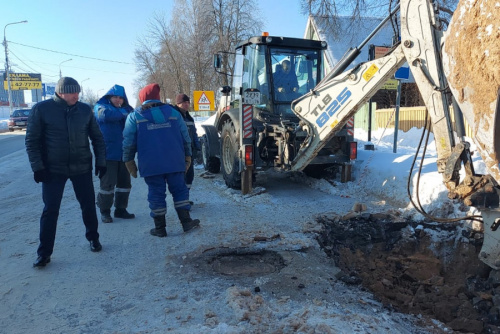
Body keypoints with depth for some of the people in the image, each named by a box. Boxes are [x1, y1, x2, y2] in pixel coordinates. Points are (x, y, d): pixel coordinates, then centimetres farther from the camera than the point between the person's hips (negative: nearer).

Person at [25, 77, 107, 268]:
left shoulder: (85, 110, -1)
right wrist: (38, 167, -10)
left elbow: (97, 137, 6)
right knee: (50, 210, 2)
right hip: (53, 169, -2)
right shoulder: (41, 109, -8)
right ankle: (44, 253, 14)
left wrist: (101, 161, 2)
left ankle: (93, 238, 31)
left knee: (88, 206, 10)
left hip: (82, 168, 2)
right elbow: (32, 140, -4)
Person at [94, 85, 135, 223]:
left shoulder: (127, 109, 13)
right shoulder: (101, 107, 0)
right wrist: (124, 113, -21)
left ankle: (121, 209, 24)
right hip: (108, 153, -5)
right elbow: (106, 114, -24)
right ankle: (104, 211, 14)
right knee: (108, 183, -1)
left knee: (125, 182, 11)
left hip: (124, 153, 5)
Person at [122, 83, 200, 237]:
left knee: (156, 194, 5)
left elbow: (128, 142, 2)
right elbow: (185, 137, 9)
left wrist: (129, 161, 11)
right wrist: (187, 156, 17)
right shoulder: (173, 112, 9)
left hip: (150, 164, -1)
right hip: (175, 161, 2)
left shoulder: (134, 116, 4)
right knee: (179, 190, 11)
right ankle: (186, 222, 12)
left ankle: (160, 228, 11)